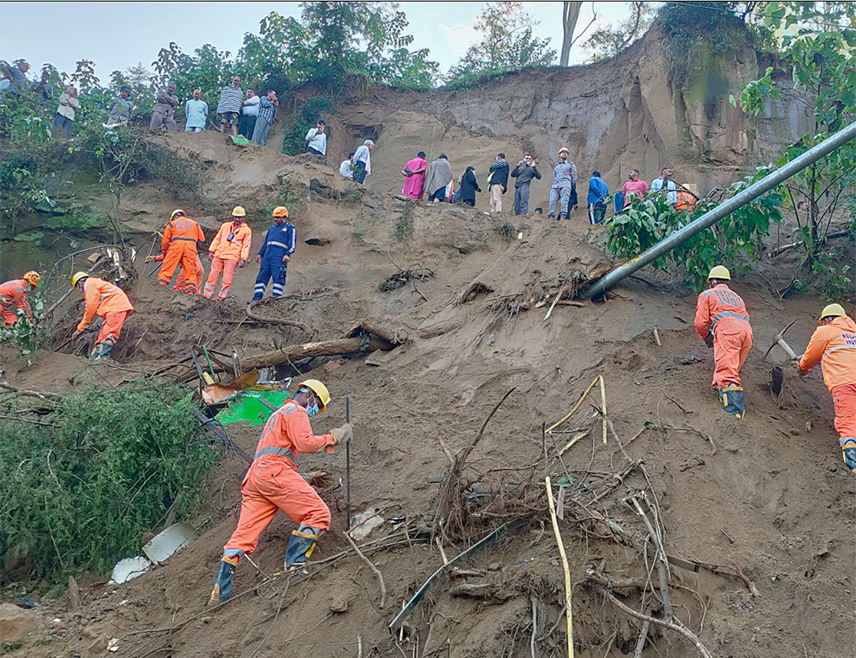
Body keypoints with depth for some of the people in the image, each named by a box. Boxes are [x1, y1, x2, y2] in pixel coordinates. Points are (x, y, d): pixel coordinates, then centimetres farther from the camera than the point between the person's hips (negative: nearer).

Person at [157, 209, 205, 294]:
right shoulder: (194, 223, 24)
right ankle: (191, 289, -10)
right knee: (190, 269, 0)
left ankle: (161, 284, -10)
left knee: (168, 265, -1)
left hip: (177, 244, -1)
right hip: (191, 246, 1)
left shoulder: (172, 224, 20)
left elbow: (165, 241, 18)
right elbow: (202, 238, 21)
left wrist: (164, 252, 33)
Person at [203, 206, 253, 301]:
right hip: (218, 256, 4)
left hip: (232, 258, -4)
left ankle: (221, 298, -7)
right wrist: (211, 251, 12)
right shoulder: (225, 226, 19)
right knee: (212, 276, 0)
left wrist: (243, 259, -9)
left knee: (227, 279, -11)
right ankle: (206, 296, 3)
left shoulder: (246, 231, 7)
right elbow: (217, 239, 21)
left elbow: (246, 246, 2)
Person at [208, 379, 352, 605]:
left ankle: (221, 590, -6)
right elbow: (305, 443, -11)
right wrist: (333, 438, 2)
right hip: (275, 472, -9)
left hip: (254, 477, 10)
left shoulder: (278, 415, 37)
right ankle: (294, 565, -15)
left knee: (244, 534, 2)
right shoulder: (296, 411, 7)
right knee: (318, 514, -7)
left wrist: (308, 478, 32)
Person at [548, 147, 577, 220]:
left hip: (565, 186, -3)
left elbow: (574, 178, 14)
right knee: (552, 201, -17)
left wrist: (569, 186, 7)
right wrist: (555, 185, 11)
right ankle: (551, 218, -26)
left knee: (564, 202, -21)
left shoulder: (571, 165, 20)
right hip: (555, 186, 3)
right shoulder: (556, 167, 31)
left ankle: (562, 218, -33)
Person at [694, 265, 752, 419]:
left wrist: (707, 338, 32)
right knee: (733, 371, 14)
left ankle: (735, 414, -35)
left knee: (726, 375, -19)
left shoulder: (707, 294, 21)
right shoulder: (737, 297, 38)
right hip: (747, 331, 7)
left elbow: (700, 323, 11)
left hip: (727, 329, -7)